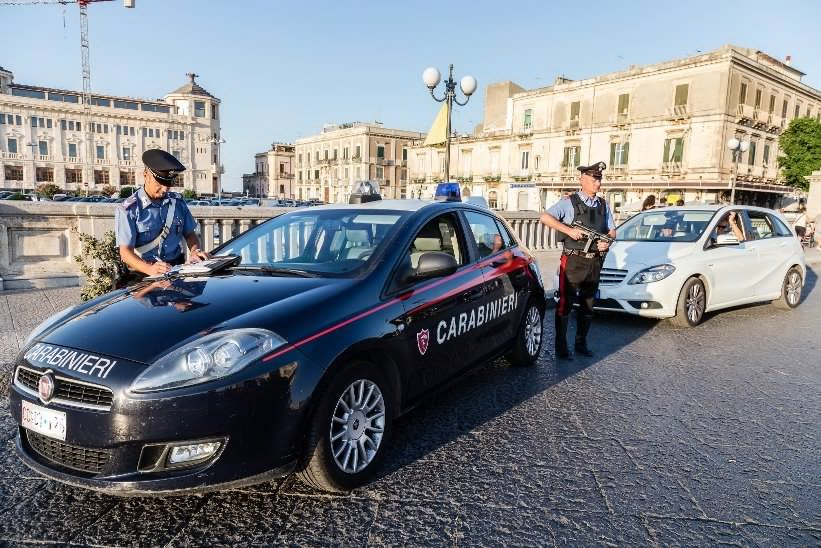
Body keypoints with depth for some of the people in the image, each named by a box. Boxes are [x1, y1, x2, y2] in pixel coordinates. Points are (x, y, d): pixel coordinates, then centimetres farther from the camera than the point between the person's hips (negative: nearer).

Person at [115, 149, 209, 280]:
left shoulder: (177, 202, 8)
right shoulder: (128, 210, -4)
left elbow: (190, 234, 17)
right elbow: (125, 252, -10)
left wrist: (194, 251, -5)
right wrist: (149, 269, -28)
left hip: (177, 270, 4)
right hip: (144, 275, -3)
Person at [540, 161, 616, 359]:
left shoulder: (603, 205, 13)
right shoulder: (569, 203, -4)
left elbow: (612, 231, 18)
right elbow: (545, 217, -14)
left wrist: (607, 242, -5)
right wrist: (569, 230, -21)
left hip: (595, 262, 6)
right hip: (573, 261, -6)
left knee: (588, 305, 13)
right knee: (565, 303, -2)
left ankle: (581, 343, 25)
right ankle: (561, 346, 6)